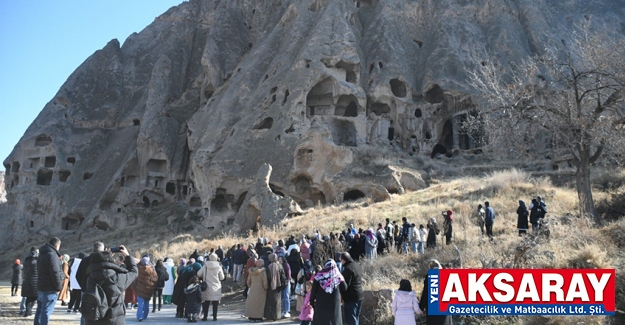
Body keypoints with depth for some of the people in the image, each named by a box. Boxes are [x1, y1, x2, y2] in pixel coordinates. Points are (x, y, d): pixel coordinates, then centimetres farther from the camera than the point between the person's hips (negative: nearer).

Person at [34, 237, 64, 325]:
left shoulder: (42, 254, 14)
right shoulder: (52, 255, -18)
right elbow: (55, 273, -21)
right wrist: (58, 287, -13)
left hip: (41, 287, 9)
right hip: (50, 289, -9)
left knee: (40, 309, 17)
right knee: (46, 311, -6)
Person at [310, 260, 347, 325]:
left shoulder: (319, 276, -4)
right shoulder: (338, 276, -3)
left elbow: (314, 290, -3)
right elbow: (344, 288, 3)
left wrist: (312, 301, 8)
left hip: (321, 304, 0)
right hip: (334, 304, 0)